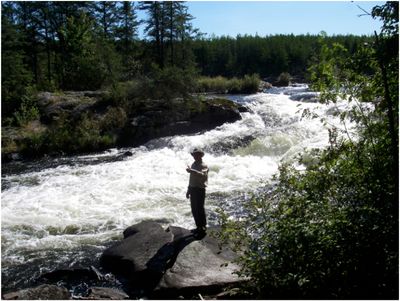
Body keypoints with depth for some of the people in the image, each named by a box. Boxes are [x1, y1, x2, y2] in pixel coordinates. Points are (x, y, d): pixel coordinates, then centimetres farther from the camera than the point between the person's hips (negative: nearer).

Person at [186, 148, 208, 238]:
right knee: (194, 210, 14)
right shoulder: (193, 165, 15)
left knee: (199, 210, -4)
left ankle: (202, 229, 5)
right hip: (193, 189, 8)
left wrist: (192, 171, -44)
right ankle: (198, 227, 27)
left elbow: (203, 175, -33)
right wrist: (189, 190, 24)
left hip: (200, 190, -8)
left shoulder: (203, 165, -11)